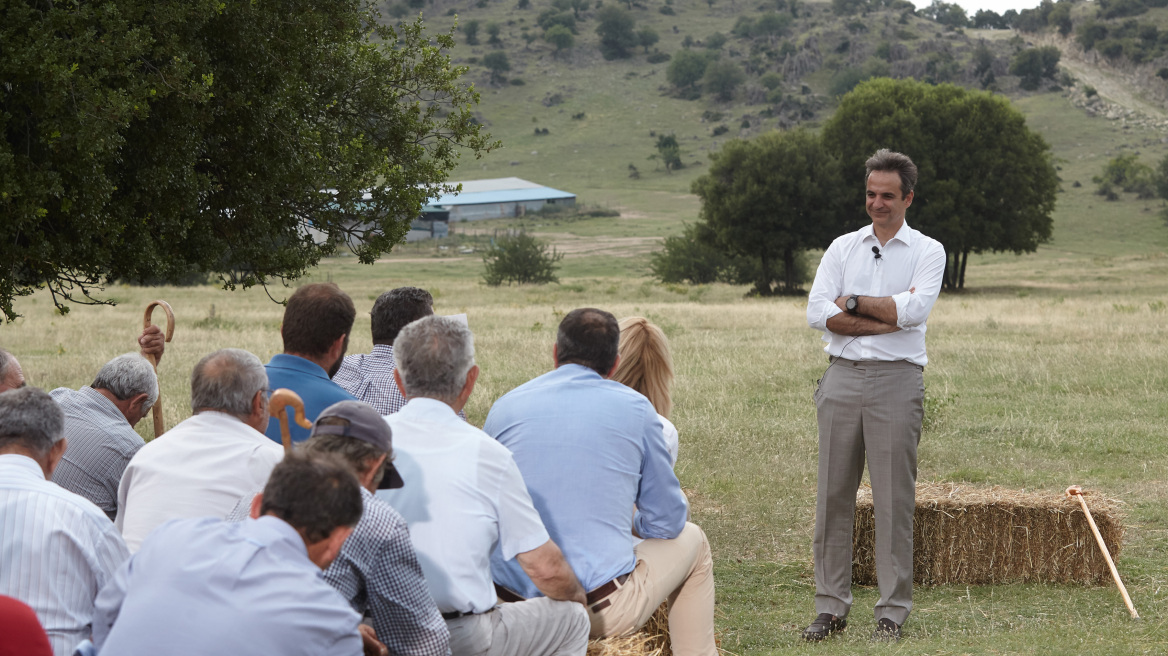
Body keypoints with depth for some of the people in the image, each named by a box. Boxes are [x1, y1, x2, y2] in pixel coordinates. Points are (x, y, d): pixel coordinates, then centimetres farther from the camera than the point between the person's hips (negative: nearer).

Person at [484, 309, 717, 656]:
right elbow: (667, 522, 6)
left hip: (507, 603, 4)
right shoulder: (634, 409, 0)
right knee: (691, 540, 25)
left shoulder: (505, 406, 6)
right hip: (603, 612, -3)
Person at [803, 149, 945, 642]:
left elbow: (915, 310, -12)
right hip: (842, 377, 3)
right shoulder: (842, 248, 14)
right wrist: (887, 317, -8)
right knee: (833, 495, 3)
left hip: (896, 380, -3)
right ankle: (831, 606, 10)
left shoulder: (927, 251, 6)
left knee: (894, 499, -2)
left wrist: (853, 302, -3)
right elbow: (818, 313, -1)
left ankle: (893, 611, 6)